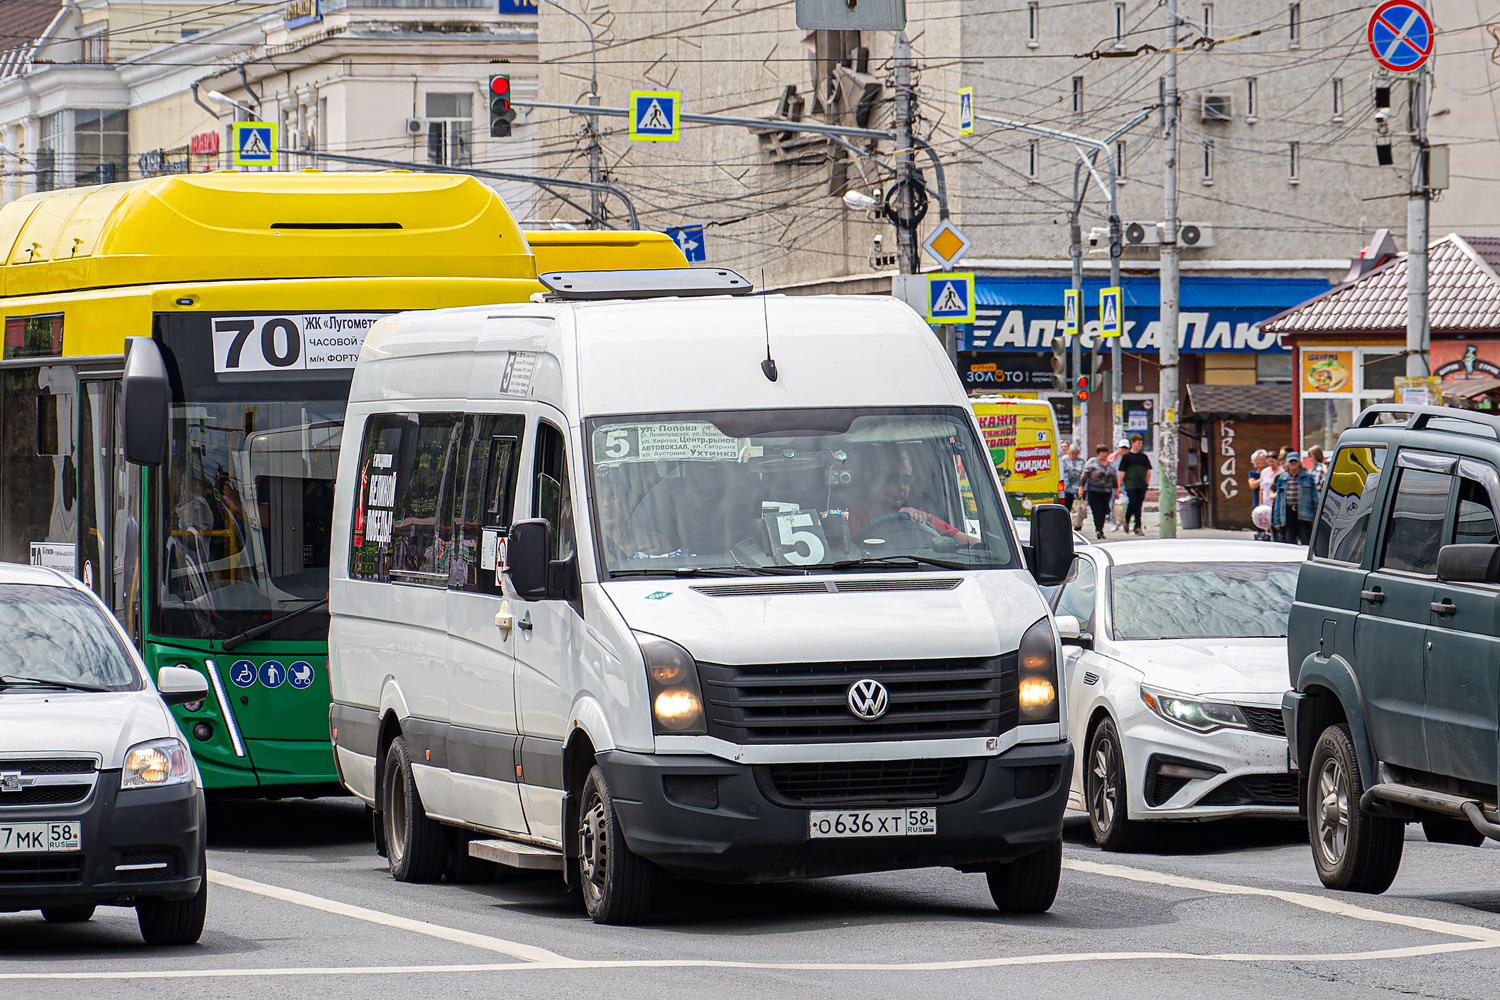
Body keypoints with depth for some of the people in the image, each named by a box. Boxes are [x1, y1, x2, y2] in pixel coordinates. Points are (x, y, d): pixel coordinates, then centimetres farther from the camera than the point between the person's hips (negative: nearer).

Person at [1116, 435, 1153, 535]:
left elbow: (1148, 471, 17)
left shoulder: (1143, 457, 12)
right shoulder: (1126, 456, 1)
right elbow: (1122, 472, 0)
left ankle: (1138, 527, 5)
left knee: (1139, 505, 3)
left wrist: (1147, 484, 10)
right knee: (1133, 503, -15)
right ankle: (1126, 521, 6)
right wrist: (1119, 486, -4)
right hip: (1130, 485, -4)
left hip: (1142, 485, 4)